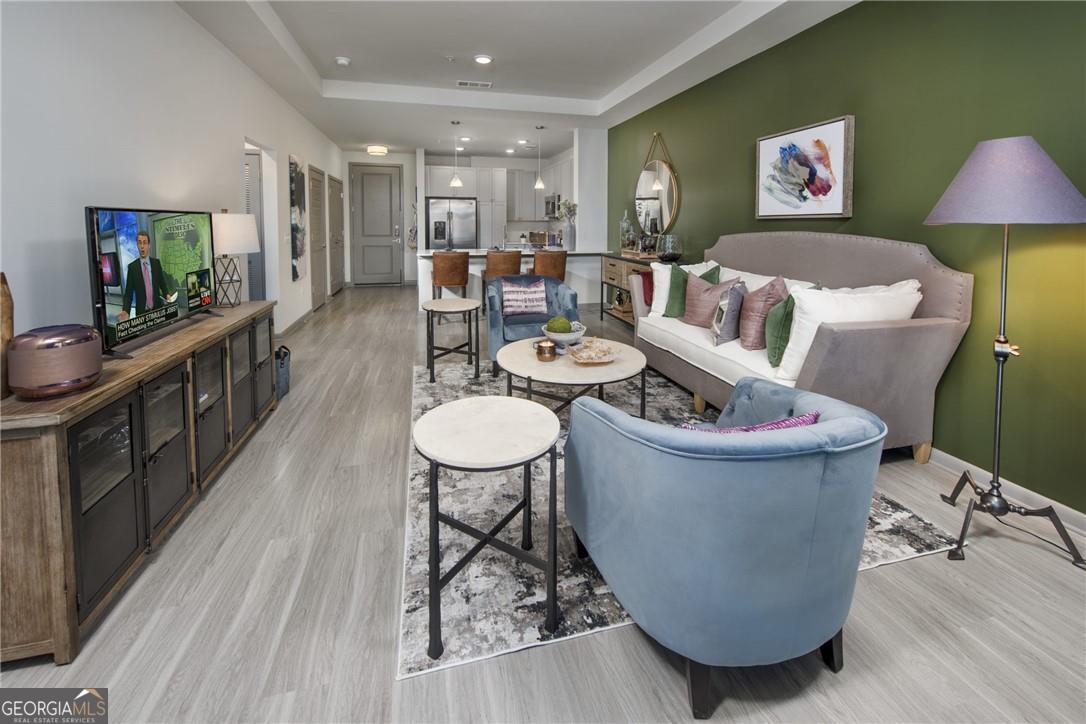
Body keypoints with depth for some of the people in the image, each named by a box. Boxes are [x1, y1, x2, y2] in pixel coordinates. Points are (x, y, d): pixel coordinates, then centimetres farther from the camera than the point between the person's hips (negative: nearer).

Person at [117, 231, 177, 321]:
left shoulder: (156, 263, 5)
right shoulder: (132, 267, -2)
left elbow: (162, 283, 7)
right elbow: (128, 292, -3)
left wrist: (167, 295, -15)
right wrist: (125, 310, -19)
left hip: (157, 309, 2)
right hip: (141, 311, -2)